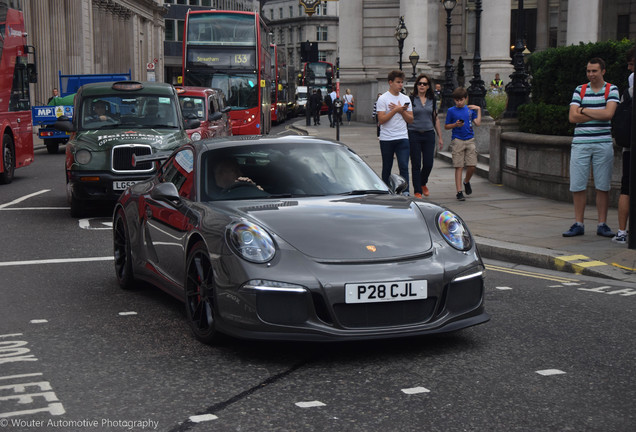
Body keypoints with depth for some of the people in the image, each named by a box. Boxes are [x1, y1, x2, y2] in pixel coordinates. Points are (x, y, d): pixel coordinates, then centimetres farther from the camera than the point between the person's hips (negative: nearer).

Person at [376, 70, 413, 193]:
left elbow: (410, 119, 8)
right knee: (387, 168, 9)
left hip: (402, 138, 2)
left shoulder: (406, 99, 10)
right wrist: (395, 110, -14)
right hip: (386, 139, -2)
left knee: (404, 166, -9)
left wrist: (401, 110, -7)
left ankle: (405, 193, -13)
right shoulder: (383, 99, -3)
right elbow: (381, 120, -12)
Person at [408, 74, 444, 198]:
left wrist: (440, 137, 13)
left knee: (428, 164, 0)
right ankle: (417, 191, 6)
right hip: (414, 134, -3)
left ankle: (423, 184, 29)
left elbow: (436, 119, 14)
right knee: (416, 164, -2)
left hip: (429, 134, 3)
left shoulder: (432, 100, 10)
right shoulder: (411, 99, -1)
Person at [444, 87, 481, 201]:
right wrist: (456, 125, -11)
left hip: (470, 140, 3)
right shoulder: (451, 111, 2)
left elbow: (477, 123, 3)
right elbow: (446, 127, 5)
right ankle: (459, 192, -1)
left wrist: (478, 110, 3)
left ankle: (466, 181, 29)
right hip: (457, 140, -3)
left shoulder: (470, 109, 10)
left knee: (472, 166, -2)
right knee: (459, 167, -4)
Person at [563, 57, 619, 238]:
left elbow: (608, 114, -10)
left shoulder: (611, 90, 5)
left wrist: (584, 110, -4)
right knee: (578, 185, 0)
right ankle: (578, 224, 7)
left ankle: (602, 224, 9)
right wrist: (598, 114, -6)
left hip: (603, 143, -1)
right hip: (580, 143, 1)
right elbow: (572, 117, -2)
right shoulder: (580, 90, 10)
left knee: (603, 186, 1)